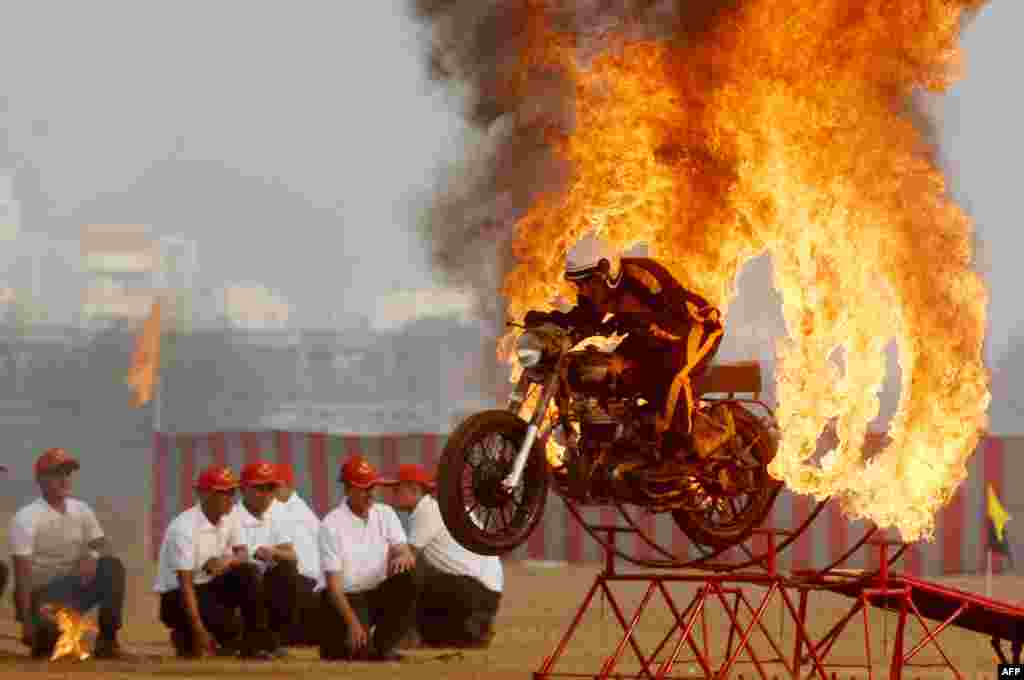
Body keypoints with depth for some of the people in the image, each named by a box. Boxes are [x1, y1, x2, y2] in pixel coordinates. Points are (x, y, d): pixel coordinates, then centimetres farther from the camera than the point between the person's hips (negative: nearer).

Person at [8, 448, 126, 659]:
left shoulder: (81, 510, 6)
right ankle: (44, 634, 4)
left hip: (75, 585, 6)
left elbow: (105, 548, 1)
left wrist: (93, 556, -25)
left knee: (113, 566, -19)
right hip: (44, 594, -6)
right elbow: (22, 575, -19)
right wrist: (26, 620, -26)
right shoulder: (27, 518, -13)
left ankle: (107, 639, -14)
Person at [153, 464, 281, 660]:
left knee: (249, 572, -19)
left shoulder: (230, 517, 0)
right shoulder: (184, 528, -22)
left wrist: (227, 561, -28)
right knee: (230, 625, -30)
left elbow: (242, 555, -2)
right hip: (176, 596, -7)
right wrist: (198, 630, -30)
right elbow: (185, 583, -25)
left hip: (210, 585, 7)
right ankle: (186, 639, 1)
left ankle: (258, 643, -15)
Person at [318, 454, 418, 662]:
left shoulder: (385, 514, 2)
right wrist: (352, 622, -30)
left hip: (379, 593, 4)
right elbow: (333, 582, -17)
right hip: (344, 597, -4)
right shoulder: (331, 525, -12)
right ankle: (335, 641, 11)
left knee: (406, 582, -26)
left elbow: (406, 553, -8)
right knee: (356, 646, -27)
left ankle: (383, 647, -12)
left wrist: (403, 557, -36)